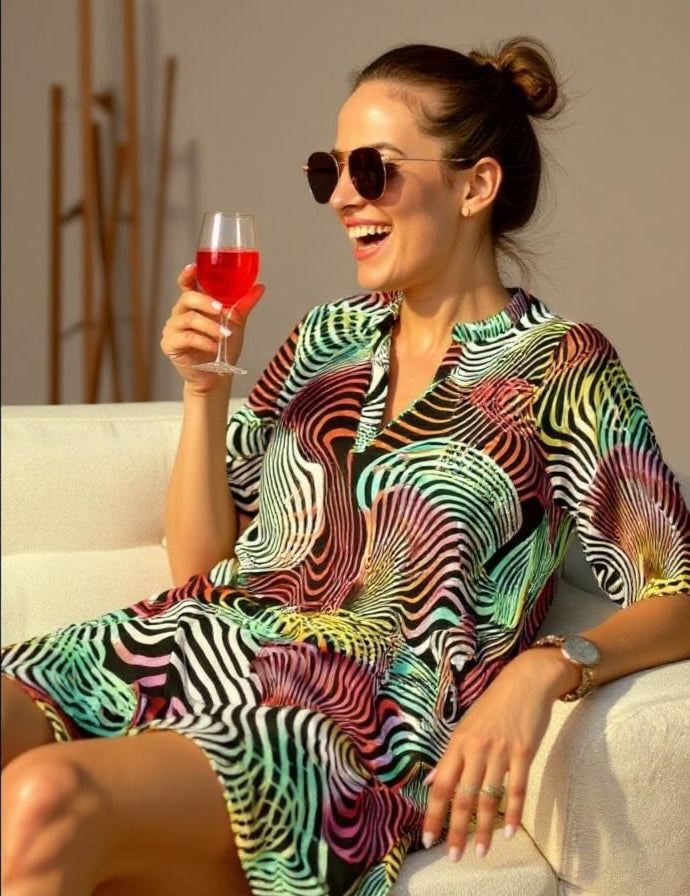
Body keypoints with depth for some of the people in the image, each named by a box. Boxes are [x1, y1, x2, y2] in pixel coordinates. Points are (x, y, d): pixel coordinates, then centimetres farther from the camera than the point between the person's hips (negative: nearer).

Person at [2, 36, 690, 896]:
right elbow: (198, 563, 16)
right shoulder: (332, 336, 15)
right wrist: (205, 388, 2)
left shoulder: (561, 369, 0)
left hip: (347, 726, -5)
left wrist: (543, 667, -25)